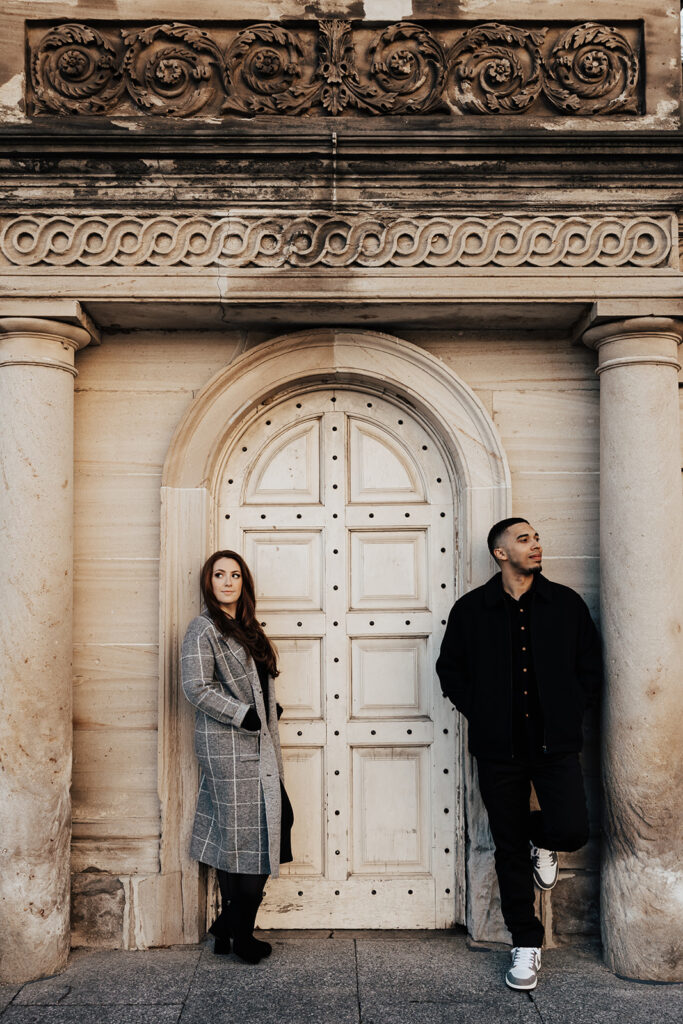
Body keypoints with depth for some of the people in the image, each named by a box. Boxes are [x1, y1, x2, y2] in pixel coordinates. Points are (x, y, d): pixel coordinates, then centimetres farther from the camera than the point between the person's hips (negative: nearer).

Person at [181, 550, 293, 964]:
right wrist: (246, 716, -17)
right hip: (228, 747, -8)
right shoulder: (204, 628, -9)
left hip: (255, 745, 9)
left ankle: (229, 927, 21)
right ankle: (239, 933, 11)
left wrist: (270, 712, 8)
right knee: (248, 837, -3)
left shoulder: (246, 628, 17)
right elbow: (196, 687, -18)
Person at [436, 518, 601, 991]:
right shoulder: (471, 609, 1)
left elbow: (591, 666, 10)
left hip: (555, 743, 0)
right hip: (499, 747, 0)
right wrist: (481, 714, 0)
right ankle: (527, 944, 25)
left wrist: (570, 713, 0)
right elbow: (450, 668, 9)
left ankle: (540, 838, 24)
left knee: (571, 830, -14)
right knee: (509, 850, 7)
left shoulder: (566, 603, 4)